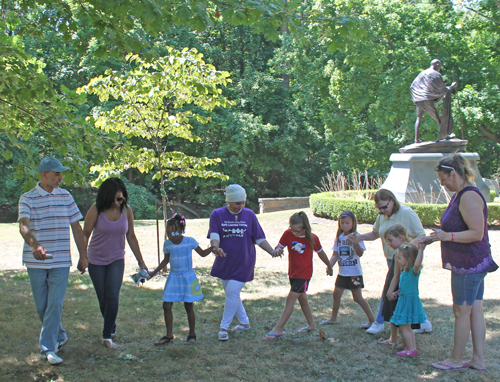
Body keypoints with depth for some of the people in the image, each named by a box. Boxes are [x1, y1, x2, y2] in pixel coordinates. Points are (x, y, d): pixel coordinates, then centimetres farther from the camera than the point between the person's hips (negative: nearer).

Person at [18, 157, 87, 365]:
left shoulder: (66, 196, 7)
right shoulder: (27, 198, -2)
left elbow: (76, 228, 12)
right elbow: (23, 226, -18)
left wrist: (83, 256, 11)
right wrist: (34, 245, -37)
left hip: (61, 261, 1)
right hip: (36, 262, -1)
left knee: (55, 304, -7)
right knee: (41, 306, 8)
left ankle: (48, 348, 0)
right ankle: (60, 336, 30)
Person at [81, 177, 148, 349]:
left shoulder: (126, 211, -5)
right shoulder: (96, 210, -13)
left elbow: (131, 237, 5)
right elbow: (85, 234, -7)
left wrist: (140, 261, 7)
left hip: (117, 260, 1)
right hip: (96, 261, -1)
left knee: (113, 296, -15)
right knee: (103, 299, 6)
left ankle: (107, 336, -9)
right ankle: (112, 327, 31)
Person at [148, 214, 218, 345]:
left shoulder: (190, 241, -9)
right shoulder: (167, 244, 0)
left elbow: (202, 253, 4)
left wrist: (212, 247, -13)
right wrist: (154, 272, 13)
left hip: (188, 277, -4)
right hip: (173, 277, 4)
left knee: (188, 306, 2)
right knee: (167, 306, 0)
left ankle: (192, 334, 18)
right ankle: (169, 335, 13)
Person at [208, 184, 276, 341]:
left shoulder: (249, 214, 1)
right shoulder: (217, 214, -2)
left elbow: (259, 238, 3)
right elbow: (214, 235, -14)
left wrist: (272, 252, -10)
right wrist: (216, 247, -36)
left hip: (243, 262, -2)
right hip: (224, 261, 2)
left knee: (232, 292, -11)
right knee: (231, 293, 12)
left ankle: (224, 327, 0)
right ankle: (244, 322, 31)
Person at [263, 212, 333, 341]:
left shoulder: (312, 238, -14)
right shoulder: (288, 234, -10)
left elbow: (321, 253, 1)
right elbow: (279, 246, -4)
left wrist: (329, 266, 17)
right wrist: (277, 250, -30)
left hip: (304, 273, -5)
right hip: (292, 272, 5)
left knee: (291, 298, -10)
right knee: (302, 298, 16)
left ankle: (278, 329, -10)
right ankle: (311, 325, 33)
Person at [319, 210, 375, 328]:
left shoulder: (356, 237, -10)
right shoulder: (339, 238, 6)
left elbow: (360, 253, -20)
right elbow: (335, 254, 10)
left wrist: (355, 243, -36)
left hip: (354, 273, -6)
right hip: (342, 272, 6)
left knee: (358, 297, -3)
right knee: (336, 294, 13)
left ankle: (372, 319, 7)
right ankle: (333, 318, 30)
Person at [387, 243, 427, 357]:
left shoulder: (413, 271, -17)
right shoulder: (404, 271, 11)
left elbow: (417, 264, -41)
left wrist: (421, 250, -41)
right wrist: (396, 293, 19)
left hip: (410, 300, -10)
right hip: (404, 299, 10)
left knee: (404, 326, -4)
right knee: (407, 327, 16)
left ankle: (411, 349, 3)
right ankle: (413, 349, 21)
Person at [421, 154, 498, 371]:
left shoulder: (469, 197, -19)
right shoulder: (459, 196, 13)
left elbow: (477, 233, -24)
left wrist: (447, 236, -29)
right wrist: (434, 237, 19)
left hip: (469, 264, -10)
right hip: (470, 263, 10)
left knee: (461, 311, 0)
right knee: (475, 311, 12)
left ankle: (455, 360, 12)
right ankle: (478, 360, 18)